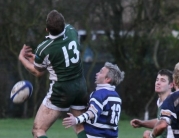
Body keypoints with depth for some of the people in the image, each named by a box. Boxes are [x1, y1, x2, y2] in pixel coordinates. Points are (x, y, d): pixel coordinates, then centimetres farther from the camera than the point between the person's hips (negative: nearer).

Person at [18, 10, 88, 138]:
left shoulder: (44, 48, -17)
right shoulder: (72, 31, -5)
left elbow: (38, 72, 3)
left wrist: (22, 58, 19)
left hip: (61, 90, -6)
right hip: (81, 86, 6)